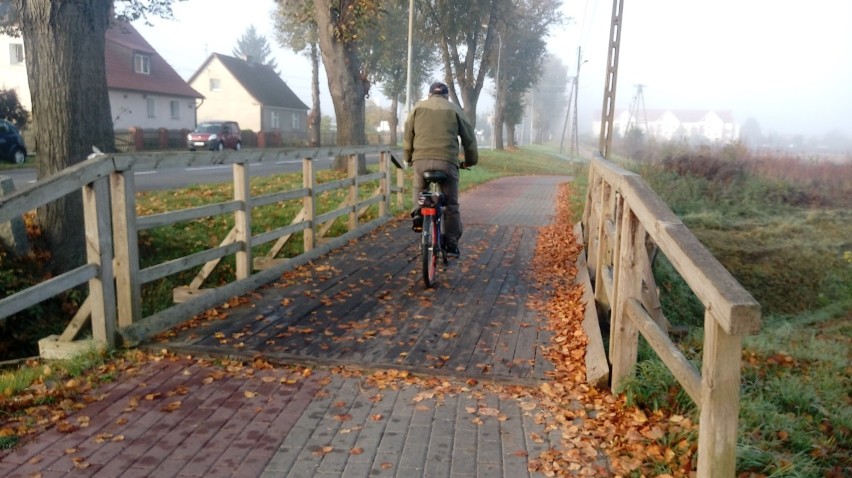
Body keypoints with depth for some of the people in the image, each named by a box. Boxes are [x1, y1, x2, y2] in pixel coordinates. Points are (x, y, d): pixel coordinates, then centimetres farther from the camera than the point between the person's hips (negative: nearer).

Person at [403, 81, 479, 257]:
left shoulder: (419, 107, 17)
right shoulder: (454, 109, 15)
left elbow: (408, 135, 16)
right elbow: (469, 137, 16)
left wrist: (408, 158, 27)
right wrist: (470, 161, 27)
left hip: (421, 159, 1)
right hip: (447, 161, -1)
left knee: (419, 189, 30)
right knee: (451, 204, 10)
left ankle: (418, 213, 4)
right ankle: (452, 243, 11)